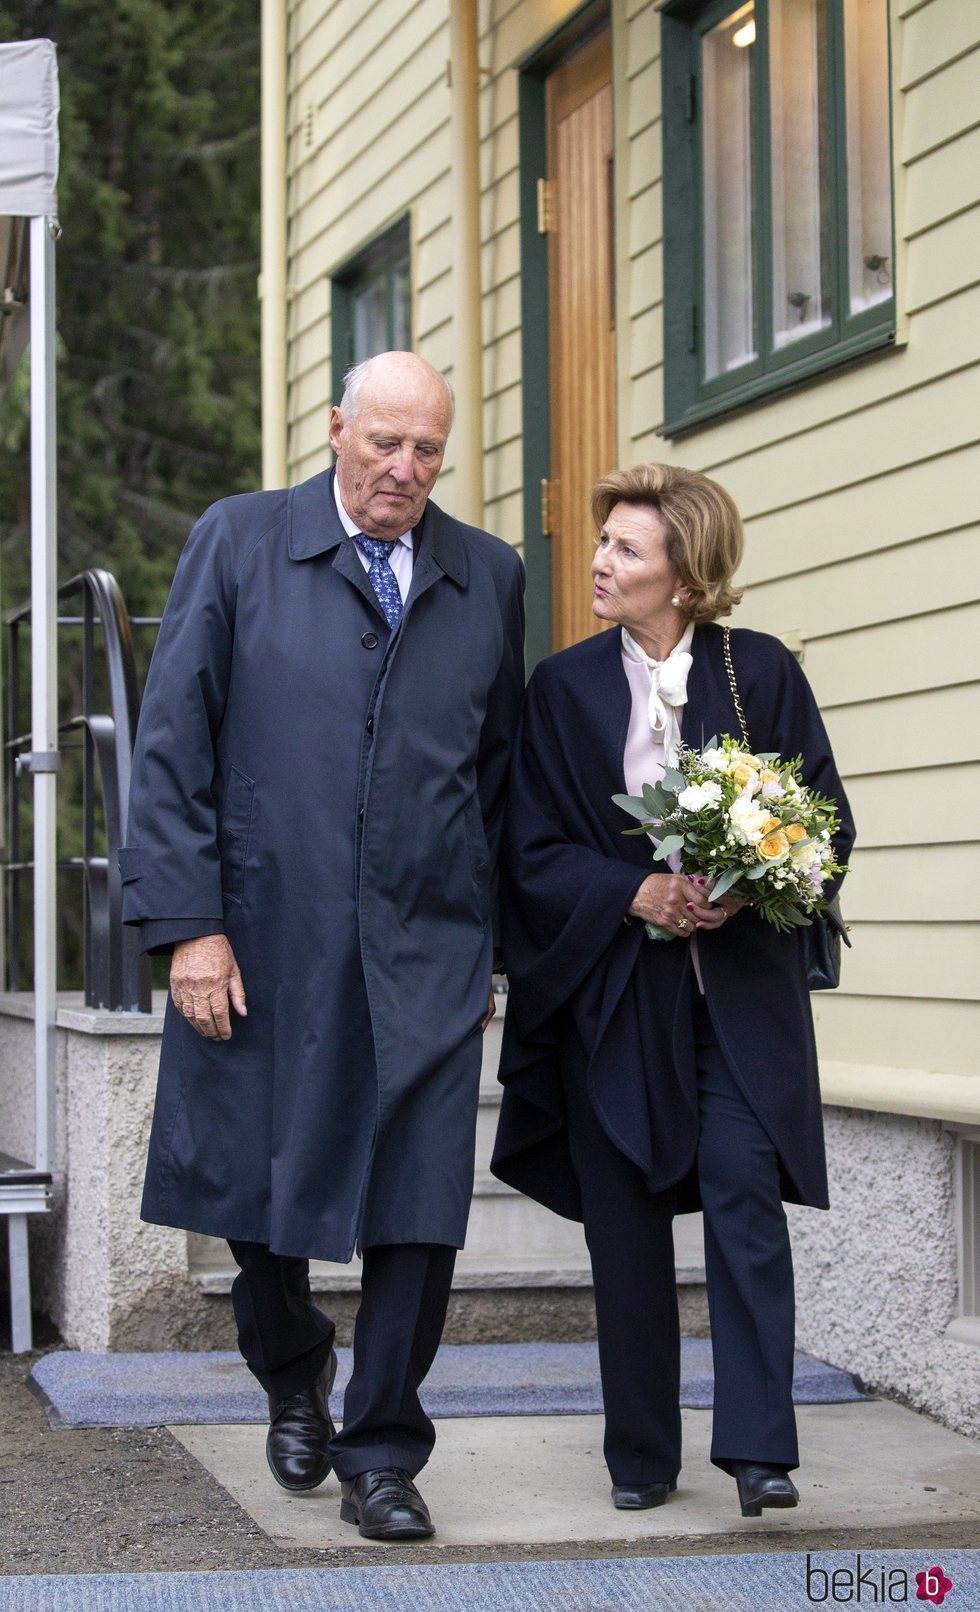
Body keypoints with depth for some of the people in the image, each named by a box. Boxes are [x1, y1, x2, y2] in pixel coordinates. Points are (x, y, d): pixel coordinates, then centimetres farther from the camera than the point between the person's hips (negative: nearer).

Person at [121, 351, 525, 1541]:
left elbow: (502, 772, 13)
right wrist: (189, 924, -9)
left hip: (427, 950, 1)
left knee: (418, 1213, -2)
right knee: (256, 1189, 11)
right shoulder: (238, 543, 2)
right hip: (263, 940, -1)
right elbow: (172, 743, -2)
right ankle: (293, 1378, 39)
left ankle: (381, 1455, 13)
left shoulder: (488, 576, 9)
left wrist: (489, 942, 10)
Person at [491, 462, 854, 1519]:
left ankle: (758, 1444, -7)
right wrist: (634, 893, -14)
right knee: (627, 1224, 5)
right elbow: (533, 850, 1)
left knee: (745, 1194, -12)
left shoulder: (762, 671, 1)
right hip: (613, 990, 1)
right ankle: (641, 1452, 16)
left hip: (741, 986, -1)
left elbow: (826, 820, 3)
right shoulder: (564, 687, 3)